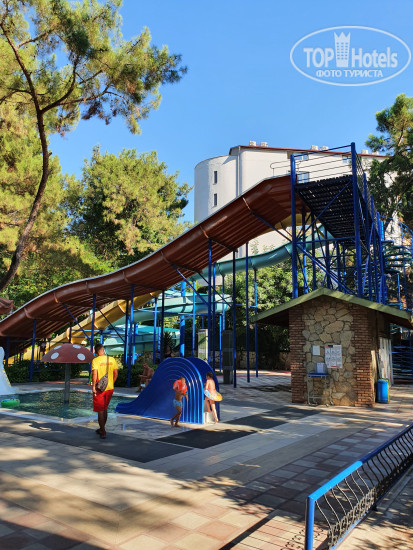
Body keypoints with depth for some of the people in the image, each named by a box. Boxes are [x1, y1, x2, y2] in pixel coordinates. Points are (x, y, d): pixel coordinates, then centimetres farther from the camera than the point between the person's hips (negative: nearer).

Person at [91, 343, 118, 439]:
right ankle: (102, 429, 33)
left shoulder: (95, 360, -11)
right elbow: (115, 373, 4)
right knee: (105, 409, 20)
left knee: (100, 411, 5)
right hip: (110, 388, 4)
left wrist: (93, 386, -14)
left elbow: (94, 374, -22)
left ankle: (103, 432, 5)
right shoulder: (112, 359, 1)